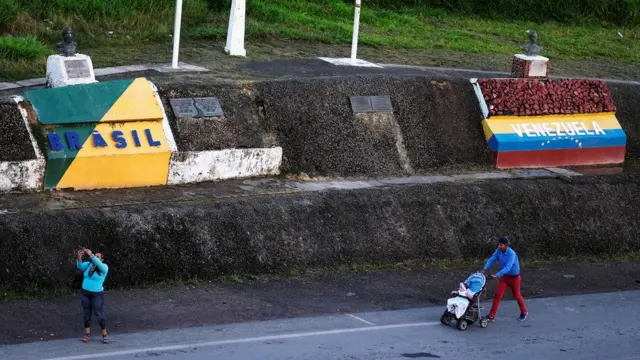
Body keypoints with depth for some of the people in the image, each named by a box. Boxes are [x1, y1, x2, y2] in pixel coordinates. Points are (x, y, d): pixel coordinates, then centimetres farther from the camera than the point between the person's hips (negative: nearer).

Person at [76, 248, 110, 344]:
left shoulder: (104, 267, -13)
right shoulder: (88, 265, -1)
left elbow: (98, 264, -34)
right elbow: (79, 266, -17)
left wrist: (91, 255, -41)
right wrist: (79, 257, -35)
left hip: (97, 295, -4)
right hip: (85, 293, 4)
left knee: (99, 314, -4)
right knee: (87, 314, 10)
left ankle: (104, 335, 8)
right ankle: (87, 334, 19)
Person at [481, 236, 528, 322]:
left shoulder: (511, 254, -30)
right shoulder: (498, 251, -11)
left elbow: (508, 267, -38)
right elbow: (492, 259, -13)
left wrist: (497, 275, -47)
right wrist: (485, 269, -28)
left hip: (514, 277, -5)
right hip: (504, 276, 5)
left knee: (517, 295, 14)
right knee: (498, 295, -4)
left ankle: (524, 312, 38)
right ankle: (491, 316, -3)